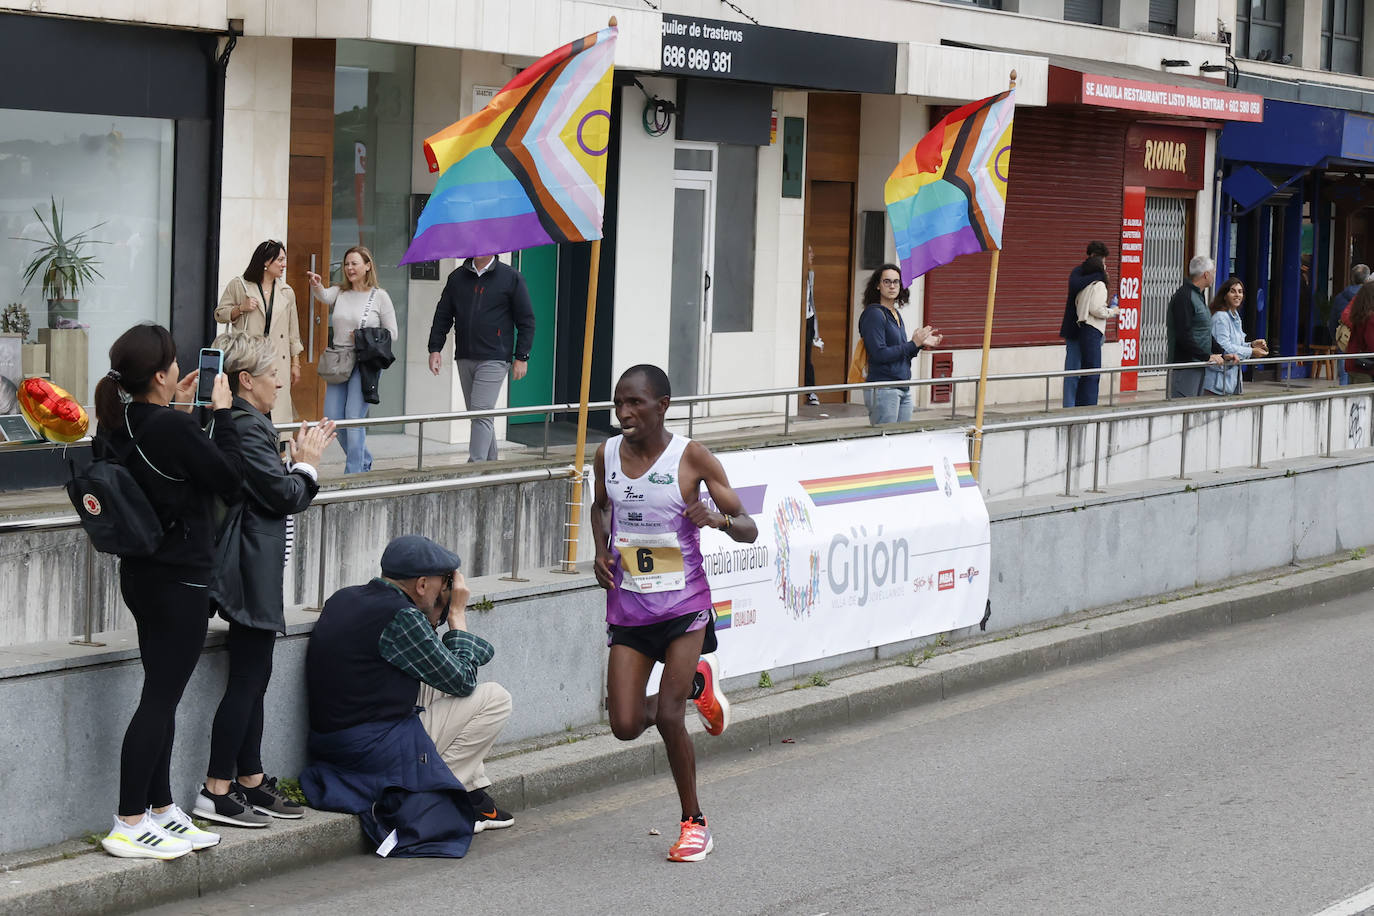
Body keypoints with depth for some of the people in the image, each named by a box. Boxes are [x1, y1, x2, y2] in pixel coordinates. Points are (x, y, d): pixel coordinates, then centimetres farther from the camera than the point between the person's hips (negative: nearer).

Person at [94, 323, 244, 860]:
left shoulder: (118, 425, 3)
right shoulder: (173, 429, -22)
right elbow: (230, 481, -12)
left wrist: (178, 409, 13)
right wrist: (221, 413, -5)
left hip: (142, 571, 9)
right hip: (180, 579, -9)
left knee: (161, 695, 16)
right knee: (160, 699, -4)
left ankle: (161, 810, 24)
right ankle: (130, 826, -1)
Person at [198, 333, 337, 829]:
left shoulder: (242, 424, 14)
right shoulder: (246, 427, -18)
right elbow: (284, 495, -16)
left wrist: (300, 459, 11)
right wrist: (306, 464, 0)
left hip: (249, 568, 11)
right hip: (251, 569, -11)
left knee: (253, 676, 14)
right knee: (247, 679, -6)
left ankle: (250, 782, 21)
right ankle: (216, 792, -3)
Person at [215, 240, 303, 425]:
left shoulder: (287, 292, 15)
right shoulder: (238, 285, 4)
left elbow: (293, 332, 18)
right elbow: (219, 314, 8)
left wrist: (295, 363, 14)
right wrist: (241, 308, -9)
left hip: (277, 361, 3)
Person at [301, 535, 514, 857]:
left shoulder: (343, 599, 8)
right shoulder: (401, 616, -19)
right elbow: (461, 680, -8)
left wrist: (439, 611, 14)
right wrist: (457, 614, 2)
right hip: (377, 751, -9)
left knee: (436, 690, 26)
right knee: (495, 699, 0)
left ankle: (474, 797, 23)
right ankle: (419, 802, -2)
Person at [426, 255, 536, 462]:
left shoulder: (511, 278, 0)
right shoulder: (457, 277, 11)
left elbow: (526, 320, 1)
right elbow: (443, 315, 16)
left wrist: (521, 357, -4)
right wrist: (435, 349, 6)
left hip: (494, 359, -5)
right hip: (464, 359, 5)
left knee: (482, 413, -13)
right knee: (478, 415, 10)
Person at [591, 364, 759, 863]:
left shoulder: (691, 457, -11)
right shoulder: (608, 454, 0)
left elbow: (749, 529, -7)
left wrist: (718, 518, -28)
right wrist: (601, 551, 5)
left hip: (684, 605, -4)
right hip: (627, 609, 4)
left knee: (668, 716, -13)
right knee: (625, 725, -3)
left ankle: (694, 822, 10)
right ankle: (697, 684, 29)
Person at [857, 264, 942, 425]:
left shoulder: (896, 314, 16)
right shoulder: (873, 314, -10)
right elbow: (879, 354, -18)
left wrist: (921, 344, 9)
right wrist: (913, 344, -13)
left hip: (904, 388, 9)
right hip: (883, 388, -9)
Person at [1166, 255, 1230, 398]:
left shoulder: (1199, 296, 19)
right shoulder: (1184, 297, -14)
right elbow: (1184, 336, -21)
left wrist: (1223, 354, 12)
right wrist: (1208, 356, -18)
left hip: (1198, 364, 10)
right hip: (1185, 365, -10)